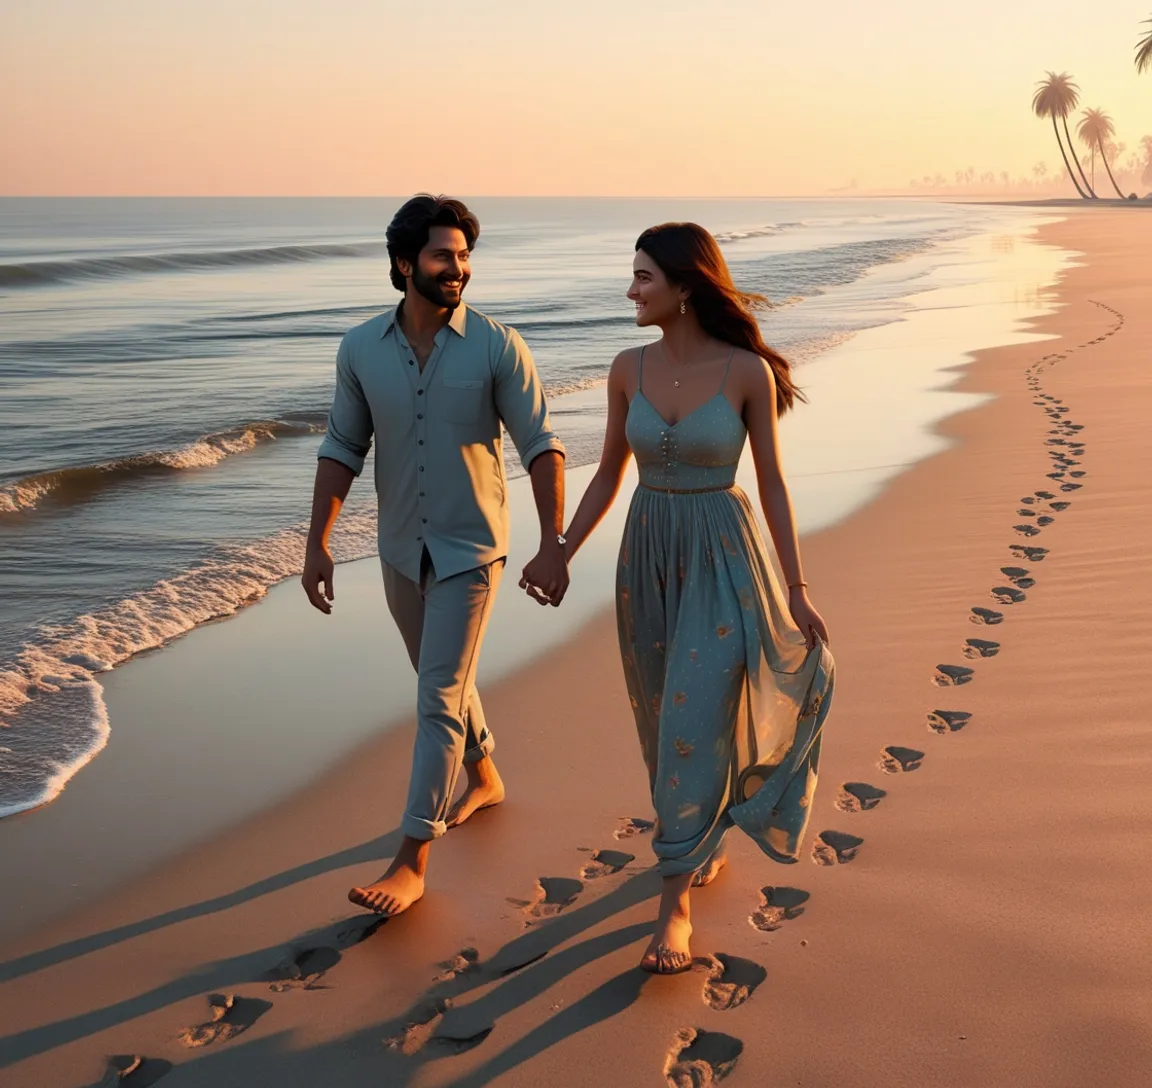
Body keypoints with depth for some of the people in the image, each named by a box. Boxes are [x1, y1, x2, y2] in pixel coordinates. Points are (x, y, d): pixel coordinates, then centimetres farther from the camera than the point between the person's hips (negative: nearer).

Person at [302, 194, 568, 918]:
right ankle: (484, 778, 47)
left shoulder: (496, 346, -14)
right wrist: (319, 543, 0)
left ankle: (412, 863, 0)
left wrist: (553, 546, -23)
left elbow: (541, 444, -14)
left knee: (438, 700, -6)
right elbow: (343, 448, 3)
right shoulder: (362, 348, -4)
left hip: (469, 550, -4)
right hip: (401, 549, 4)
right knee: (443, 678, 22)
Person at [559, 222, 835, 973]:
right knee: (668, 722, 15)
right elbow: (609, 474, 10)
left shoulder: (748, 371, -11)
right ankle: (706, 843, 41)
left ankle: (675, 901, 1)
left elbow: (772, 482, -5)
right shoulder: (629, 369, 0)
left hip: (724, 556, -4)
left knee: (696, 722, -8)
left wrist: (797, 589, -4)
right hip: (647, 552, 5)